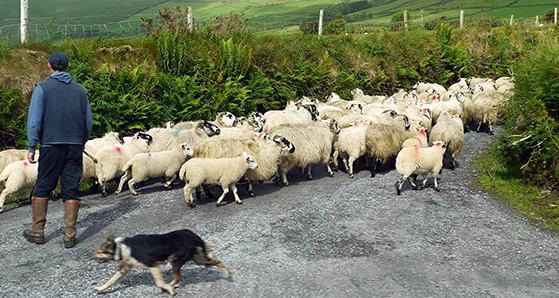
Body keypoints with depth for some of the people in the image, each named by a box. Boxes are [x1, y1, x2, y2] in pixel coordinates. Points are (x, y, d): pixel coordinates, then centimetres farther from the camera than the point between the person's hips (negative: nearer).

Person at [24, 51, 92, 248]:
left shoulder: (42, 88, -2)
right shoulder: (81, 90, 8)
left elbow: (34, 121, -5)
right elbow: (88, 122, 12)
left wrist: (31, 147, 1)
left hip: (51, 145, -2)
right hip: (75, 147, 2)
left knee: (42, 188, 10)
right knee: (71, 191, 5)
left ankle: (37, 231, 15)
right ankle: (70, 235, 4)